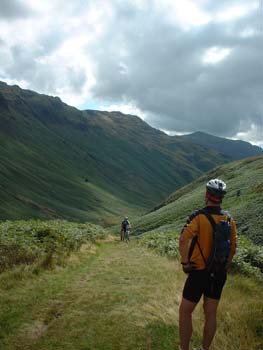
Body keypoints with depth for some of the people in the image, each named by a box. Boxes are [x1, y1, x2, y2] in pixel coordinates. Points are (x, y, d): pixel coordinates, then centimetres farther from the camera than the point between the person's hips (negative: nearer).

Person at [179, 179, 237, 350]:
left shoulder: (199, 216, -18)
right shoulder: (229, 219, 0)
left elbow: (183, 241, -31)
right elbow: (233, 247, 7)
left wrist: (185, 262, -17)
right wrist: (224, 268, 17)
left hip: (199, 272, -5)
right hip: (219, 274, 6)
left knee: (185, 312, 11)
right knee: (211, 313, 18)